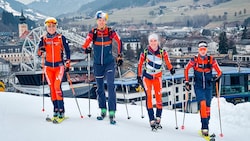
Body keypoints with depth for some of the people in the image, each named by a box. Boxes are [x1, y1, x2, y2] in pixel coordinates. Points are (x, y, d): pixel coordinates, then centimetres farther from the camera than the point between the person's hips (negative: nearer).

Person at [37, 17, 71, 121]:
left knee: (57, 86, -16)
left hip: (59, 66, -3)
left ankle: (61, 110, -11)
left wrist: (67, 64, 0)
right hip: (48, 66, 3)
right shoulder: (43, 39, 4)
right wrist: (41, 50, -20)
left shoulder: (61, 38, -2)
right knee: (52, 88, 3)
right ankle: (55, 109, 12)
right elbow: (39, 54, 3)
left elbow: (67, 51, 4)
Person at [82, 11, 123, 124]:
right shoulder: (93, 33, -4)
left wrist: (119, 56, 1)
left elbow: (119, 42, 2)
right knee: (100, 88, 11)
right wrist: (87, 49, -21)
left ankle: (112, 113, -11)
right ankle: (103, 111, 27)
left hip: (109, 63, -2)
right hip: (98, 64, 2)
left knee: (111, 87, -13)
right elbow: (85, 45, -3)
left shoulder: (111, 32, -7)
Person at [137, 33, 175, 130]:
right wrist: (139, 76, 6)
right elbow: (140, 64, 3)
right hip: (146, 77, -1)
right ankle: (152, 119, -13)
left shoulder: (162, 52, -7)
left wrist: (171, 69, -8)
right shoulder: (145, 52, -8)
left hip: (157, 77, 1)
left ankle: (158, 118, 8)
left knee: (159, 97, -5)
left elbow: (167, 61, 7)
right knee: (148, 96, -13)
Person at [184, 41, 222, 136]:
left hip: (208, 87, 2)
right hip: (198, 87, -2)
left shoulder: (211, 60, -3)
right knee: (202, 104, -19)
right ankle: (204, 127, -19)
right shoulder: (194, 60, -5)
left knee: (207, 106, 7)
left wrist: (217, 77, -21)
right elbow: (186, 69, 8)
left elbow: (219, 72, 0)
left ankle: (206, 125, 22)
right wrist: (186, 81, 4)